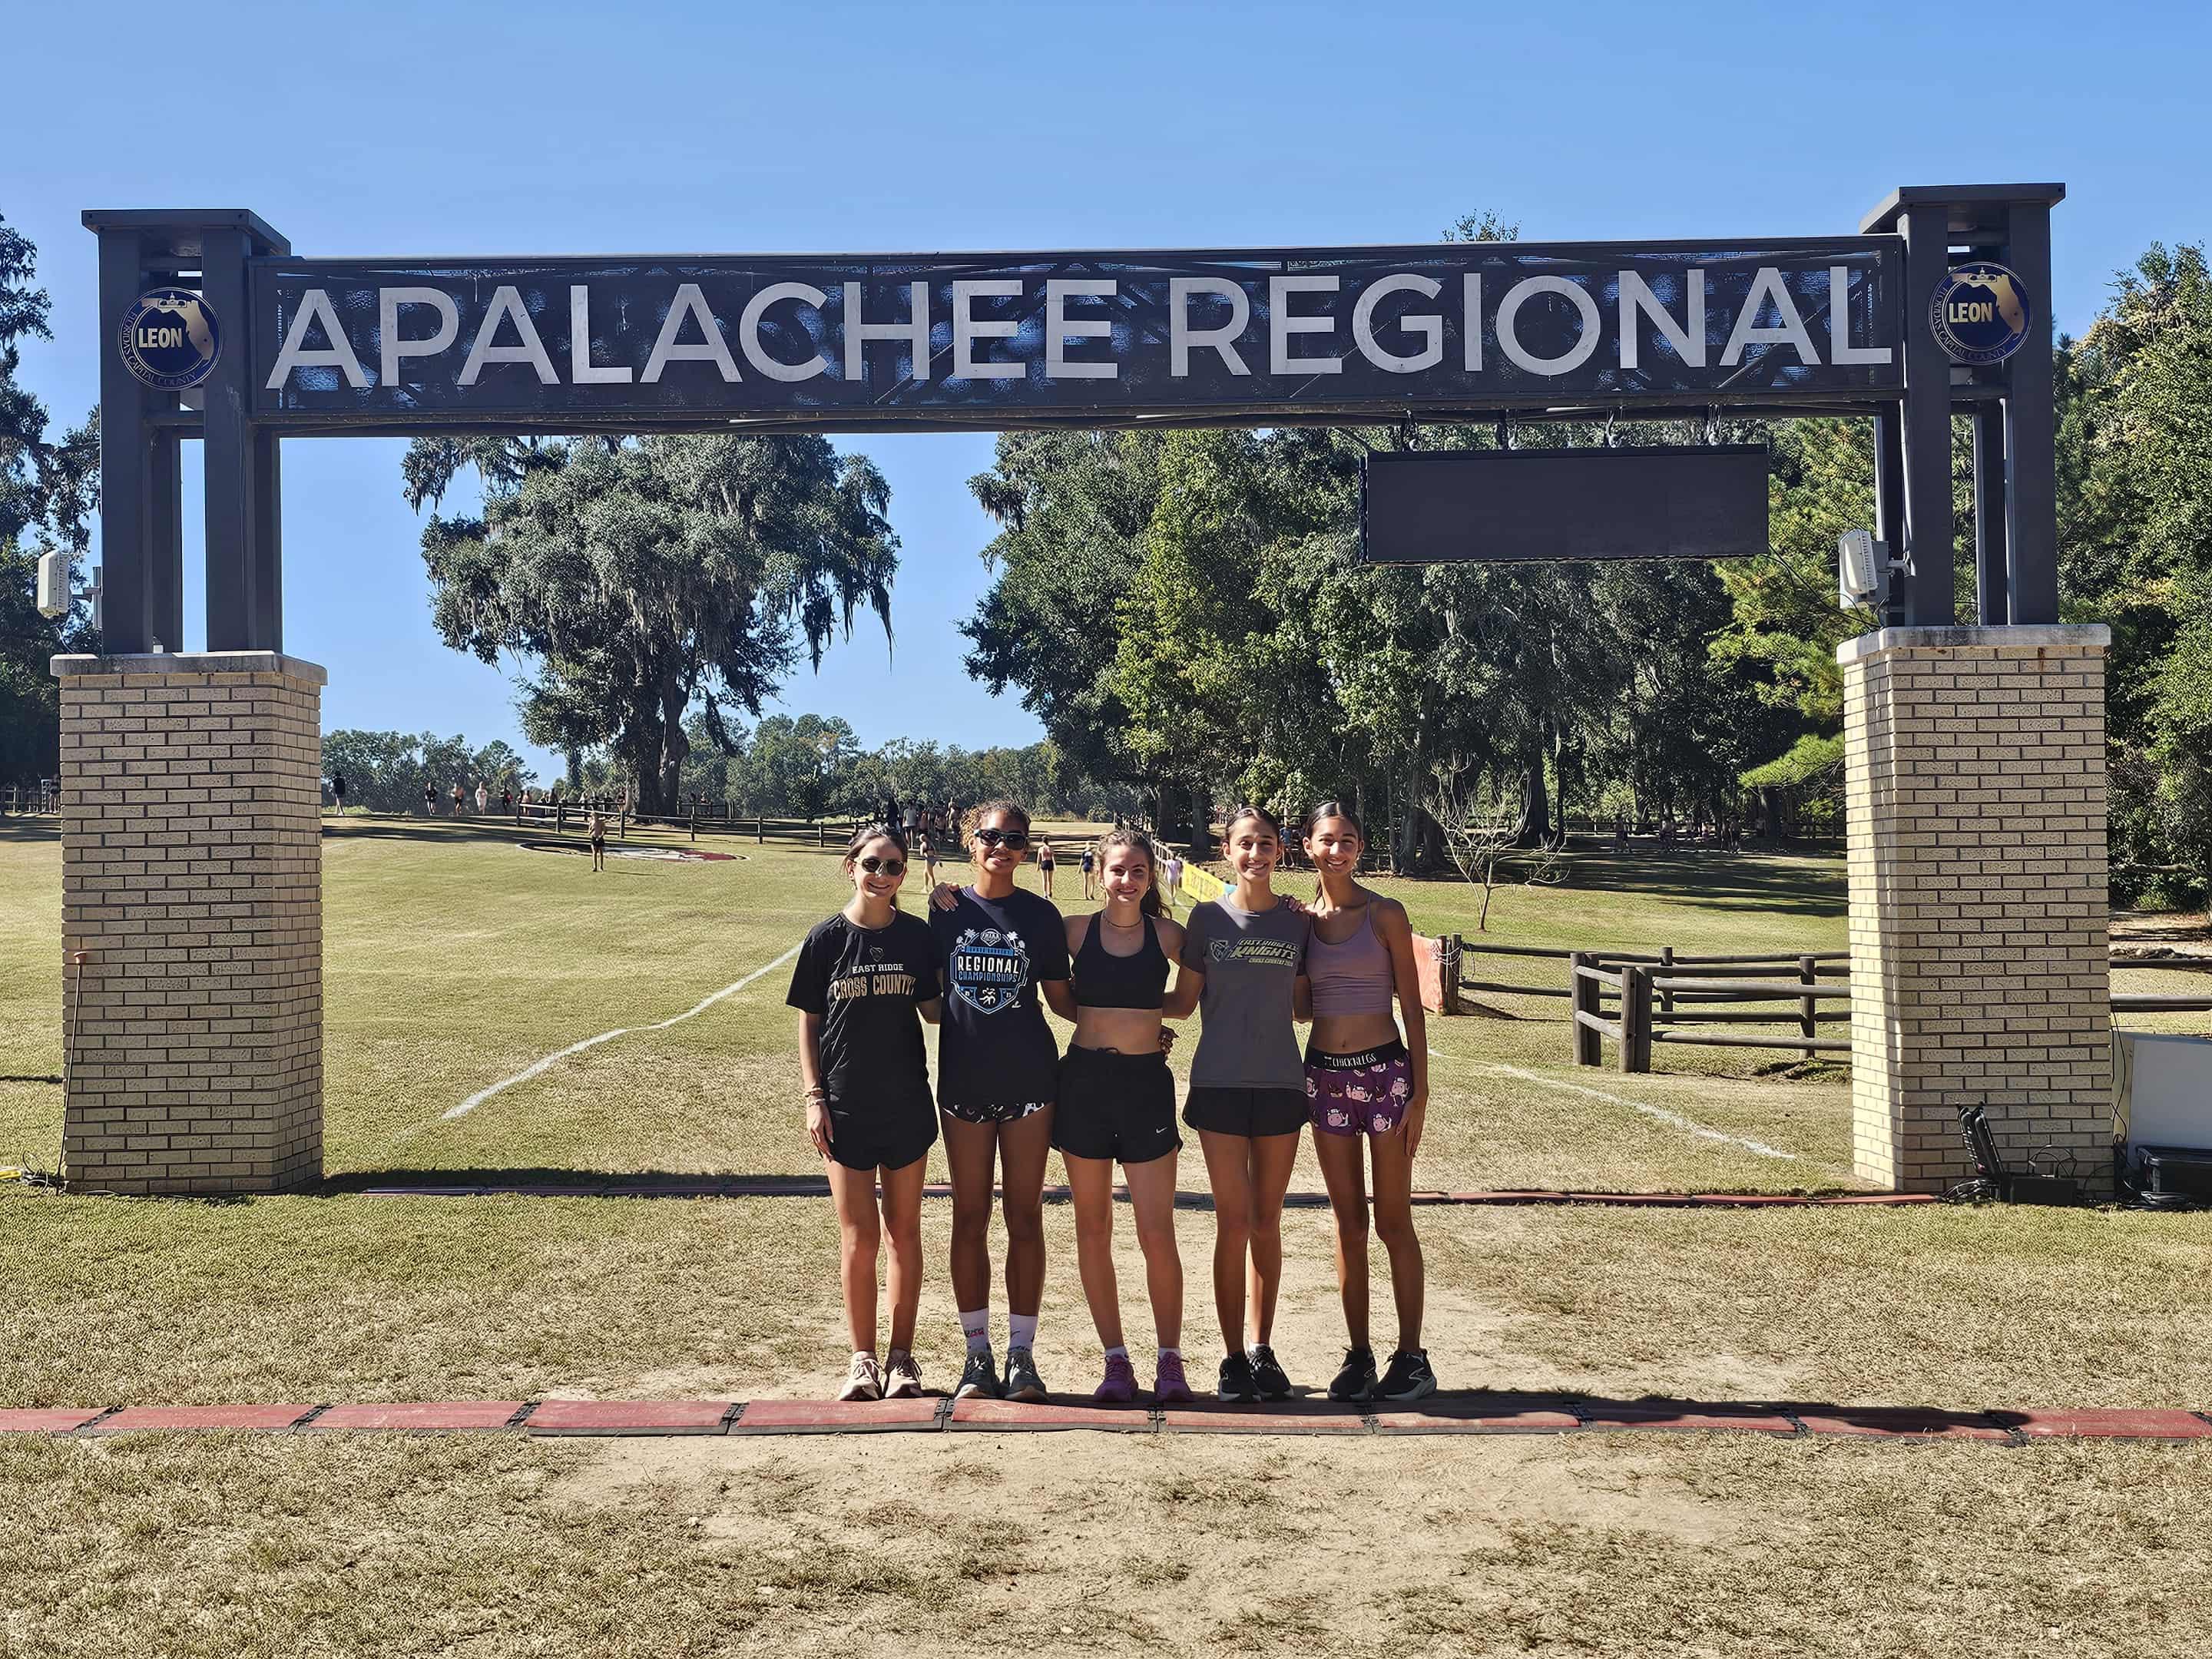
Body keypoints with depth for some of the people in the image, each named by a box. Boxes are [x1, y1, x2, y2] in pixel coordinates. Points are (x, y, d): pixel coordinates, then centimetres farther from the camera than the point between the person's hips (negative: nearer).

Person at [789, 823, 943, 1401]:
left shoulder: (917, 936, 1)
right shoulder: (827, 938, -3)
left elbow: (933, 1010, 9)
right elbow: (808, 1023, 2)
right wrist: (814, 1097, -4)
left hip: (906, 1103, 1)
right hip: (846, 1107, -1)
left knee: (904, 1230, 8)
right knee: (858, 1236, 2)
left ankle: (901, 1356, 19)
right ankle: (862, 1360, 14)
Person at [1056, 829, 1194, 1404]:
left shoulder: (1168, 936, 1)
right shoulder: (1076, 931, 2)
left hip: (1146, 1082, -1)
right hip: (1084, 1080, 1)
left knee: (1157, 1233, -3)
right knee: (1093, 1229, 6)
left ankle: (1169, 1360, 11)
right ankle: (1116, 1360, 17)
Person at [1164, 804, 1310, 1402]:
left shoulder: (1297, 921, 4)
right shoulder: (1207, 917, 1)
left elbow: (1302, 1000, 11)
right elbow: (1183, 1001, 5)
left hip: (1280, 1082, 2)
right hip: (1220, 1083, -1)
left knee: (1267, 1222, 8)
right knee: (1234, 1221, -2)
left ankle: (1261, 1349, 19)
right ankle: (1234, 1357, 8)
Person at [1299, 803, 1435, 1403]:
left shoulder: (1385, 915, -4)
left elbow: (1412, 1006, -4)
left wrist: (1420, 1092, -8)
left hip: (1384, 1071, -3)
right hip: (1325, 1075, 3)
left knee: (1394, 1222, 2)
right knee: (1348, 1224, 8)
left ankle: (1411, 1358, 10)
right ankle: (1358, 1357, 15)